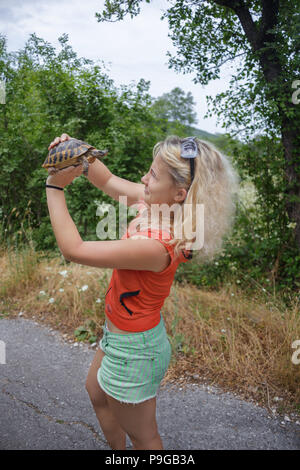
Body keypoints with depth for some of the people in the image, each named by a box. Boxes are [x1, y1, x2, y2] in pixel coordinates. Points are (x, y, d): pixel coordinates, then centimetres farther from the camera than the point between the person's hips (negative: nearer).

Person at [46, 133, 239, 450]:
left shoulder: (156, 247, -37)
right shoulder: (158, 206, -11)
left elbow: (73, 249, -29)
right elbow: (107, 181, 4)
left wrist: (55, 187, -20)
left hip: (133, 350, -10)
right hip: (121, 333, 10)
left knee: (142, 436, 18)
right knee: (97, 394, 35)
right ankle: (117, 450, 59)